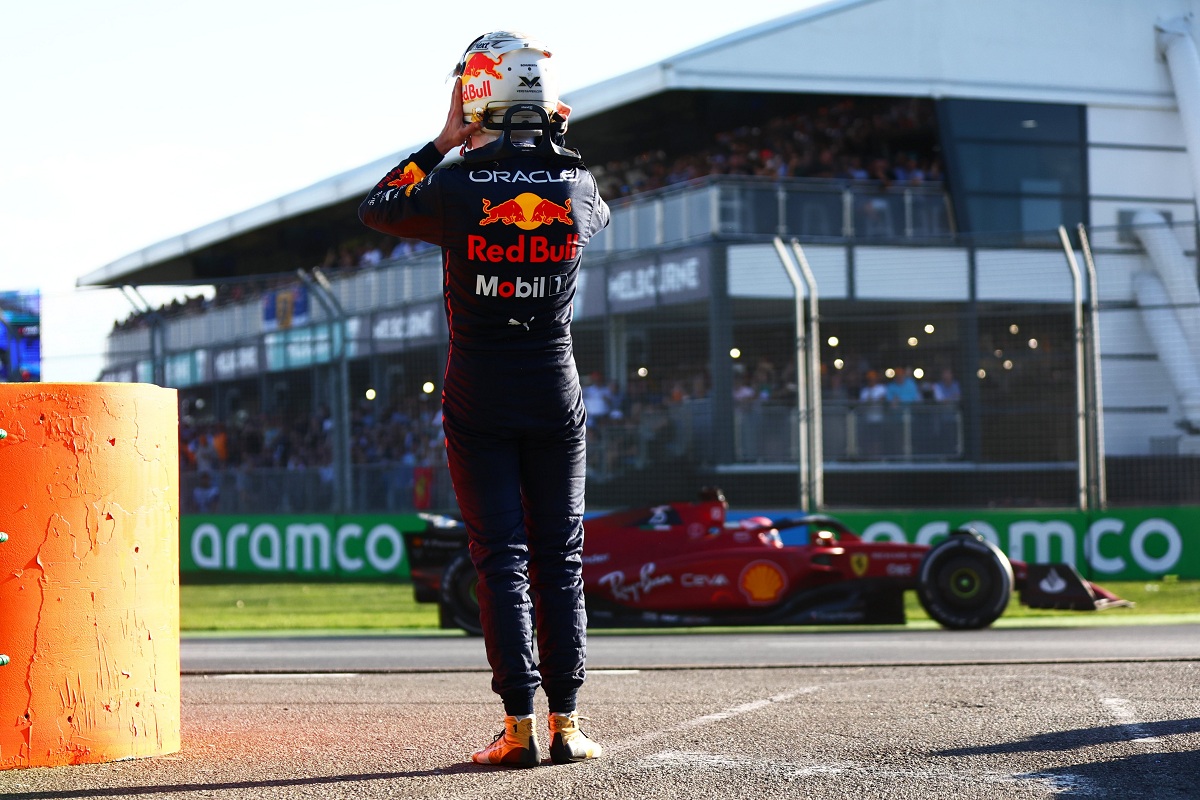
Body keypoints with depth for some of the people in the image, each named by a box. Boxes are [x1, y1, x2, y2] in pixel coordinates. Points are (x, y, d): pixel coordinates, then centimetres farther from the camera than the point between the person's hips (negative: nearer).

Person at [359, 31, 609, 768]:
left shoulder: (457, 190, -12)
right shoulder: (577, 189, -5)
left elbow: (375, 210, 8)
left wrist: (443, 142, 10)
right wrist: (549, 148, 15)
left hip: (479, 401, -1)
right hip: (556, 399, 2)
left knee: (502, 561, 1)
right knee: (560, 560, 8)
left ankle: (520, 727, -3)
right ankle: (566, 725, 7)